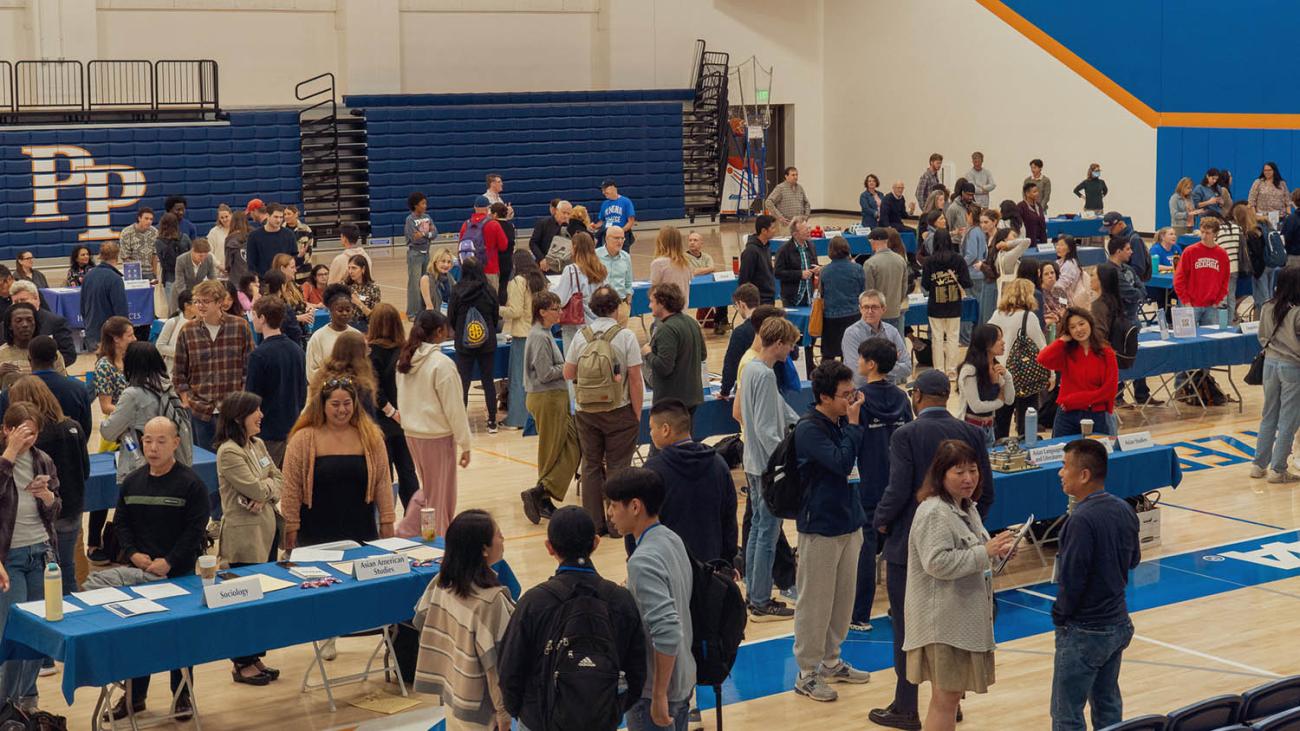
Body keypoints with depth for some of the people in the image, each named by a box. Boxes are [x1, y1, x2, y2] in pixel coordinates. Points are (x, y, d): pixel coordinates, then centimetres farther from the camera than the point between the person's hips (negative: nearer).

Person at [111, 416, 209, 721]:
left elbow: (195, 530, -12)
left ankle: (182, 695, 19)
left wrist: (168, 562, -18)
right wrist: (133, 554, -7)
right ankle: (135, 694, 24)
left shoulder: (190, 484, -9)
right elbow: (121, 522, 9)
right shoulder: (132, 482, 6)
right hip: (139, 572, 4)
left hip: (179, 574, -4)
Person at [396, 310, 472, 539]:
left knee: (428, 488, 22)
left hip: (411, 434, 7)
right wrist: (465, 444, -8)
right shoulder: (441, 363, -18)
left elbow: (402, 400, 11)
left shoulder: (405, 361, 3)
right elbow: (454, 407, -15)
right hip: (438, 436, -7)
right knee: (441, 496, 6)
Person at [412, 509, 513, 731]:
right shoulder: (491, 600, -26)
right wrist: (503, 710, -12)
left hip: (451, 691, 7)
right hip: (479, 707, -7)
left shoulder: (440, 584, -5)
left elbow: (422, 623, 8)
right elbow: (496, 662, -21)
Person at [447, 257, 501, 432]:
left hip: (464, 344, -1)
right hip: (487, 342, 1)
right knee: (488, 381, 9)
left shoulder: (457, 292, -10)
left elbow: (451, 319, -2)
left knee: (463, 383, 4)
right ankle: (492, 422, 12)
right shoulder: (489, 291, -6)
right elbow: (496, 317, 3)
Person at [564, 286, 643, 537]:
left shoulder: (581, 336, -1)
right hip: (619, 412, -3)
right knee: (617, 467, 4)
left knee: (591, 466, 12)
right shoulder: (625, 336, -10)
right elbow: (635, 379, -10)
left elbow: (568, 373, 5)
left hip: (586, 412, 3)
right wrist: (637, 415, -3)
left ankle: (594, 523, 15)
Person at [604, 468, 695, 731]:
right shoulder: (673, 540, 3)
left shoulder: (643, 561, -25)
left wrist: (659, 697, -24)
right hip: (683, 681, 8)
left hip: (653, 690, -8)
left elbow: (667, 633, -31)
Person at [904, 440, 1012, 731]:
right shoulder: (934, 513, -18)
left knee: (951, 695, 17)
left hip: (965, 617, 10)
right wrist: (985, 552, -25)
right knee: (946, 697, -4)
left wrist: (996, 550, 6)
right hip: (943, 620, -10)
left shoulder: (967, 508, 13)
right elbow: (937, 562, -26)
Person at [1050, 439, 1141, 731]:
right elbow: (1133, 561, 14)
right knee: (1108, 704, 19)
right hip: (1119, 624, 8)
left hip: (1084, 632, -8)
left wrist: (1060, 616, -5)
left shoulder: (1081, 520, -24)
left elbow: (1071, 580, -21)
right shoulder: (1124, 510, 1)